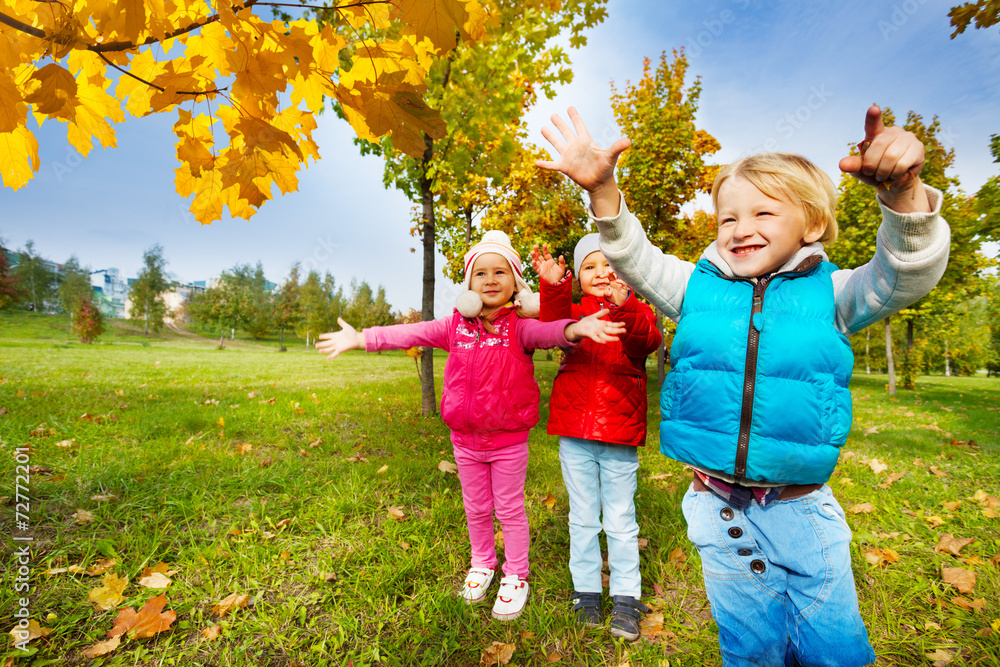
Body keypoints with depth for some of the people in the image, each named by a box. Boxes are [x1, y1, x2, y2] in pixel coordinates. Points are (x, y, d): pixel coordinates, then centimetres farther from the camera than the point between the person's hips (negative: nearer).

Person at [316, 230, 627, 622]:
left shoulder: (518, 327, -13)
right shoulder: (456, 326, -2)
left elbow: (546, 331, -33)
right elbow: (409, 333, -1)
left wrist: (576, 328, -54)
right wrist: (361, 338, -4)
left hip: (509, 440, -3)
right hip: (465, 439, 4)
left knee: (510, 508, 14)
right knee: (476, 508, 22)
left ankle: (516, 577, 37)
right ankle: (482, 565, 47)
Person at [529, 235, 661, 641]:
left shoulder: (637, 313, 1)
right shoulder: (575, 311, 5)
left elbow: (646, 340, -21)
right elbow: (555, 328, -17)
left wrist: (623, 307, -39)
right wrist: (553, 287, -33)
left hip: (620, 437, -1)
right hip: (574, 433, 2)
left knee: (620, 521, 12)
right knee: (583, 519, 16)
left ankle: (626, 598, 31)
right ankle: (586, 590, 33)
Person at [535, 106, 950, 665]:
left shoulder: (829, 294, -4)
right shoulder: (699, 286, -3)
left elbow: (910, 273, -17)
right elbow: (635, 259, -10)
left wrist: (904, 191, -36)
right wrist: (603, 189, -24)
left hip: (803, 510, 0)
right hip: (719, 509, 1)